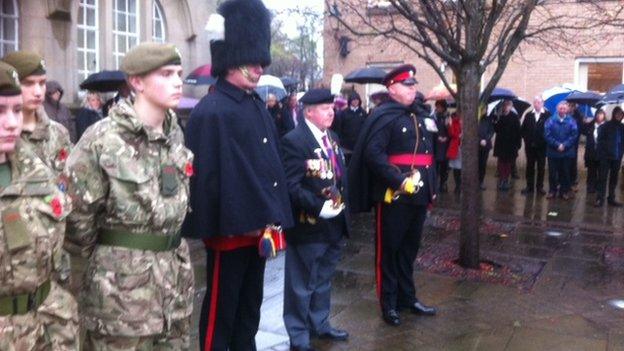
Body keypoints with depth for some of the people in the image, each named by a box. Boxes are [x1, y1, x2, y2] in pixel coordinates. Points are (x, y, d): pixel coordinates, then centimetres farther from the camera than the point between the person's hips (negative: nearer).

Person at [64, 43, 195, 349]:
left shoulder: (175, 134, 6)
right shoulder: (103, 139, -15)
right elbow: (75, 213, -11)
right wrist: (103, 257, 3)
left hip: (175, 280, 6)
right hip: (123, 287, -6)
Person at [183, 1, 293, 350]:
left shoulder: (260, 107, 11)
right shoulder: (210, 111, -15)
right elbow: (206, 177, -19)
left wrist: (276, 217, 11)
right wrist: (216, 225, -17)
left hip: (259, 227, 8)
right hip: (231, 229, -8)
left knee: (250, 307, 21)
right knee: (220, 310, 7)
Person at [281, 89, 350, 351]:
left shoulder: (332, 137, 11)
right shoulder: (294, 140, -16)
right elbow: (291, 186, -22)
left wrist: (342, 205, 8)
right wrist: (319, 208, -26)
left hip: (334, 224, 8)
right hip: (308, 226, -8)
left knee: (323, 280, 22)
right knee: (302, 284, 7)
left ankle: (320, 324, 39)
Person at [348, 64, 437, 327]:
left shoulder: (421, 115, 16)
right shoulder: (384, 116, -11)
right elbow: (373, 153, -22)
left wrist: (432, 187, 15)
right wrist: (398, 181, -24)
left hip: (419, 195, 8)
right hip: (394, 195, -8)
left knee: (410, 248, 17)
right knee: (389, 249, 5)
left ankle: (407, 297, 31)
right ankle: (388, 304, 17)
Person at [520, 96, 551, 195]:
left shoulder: (547, 115, -5)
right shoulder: (528, 115, 6)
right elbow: (523, 129, 8)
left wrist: (545, 140, -9)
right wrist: (526, 139, 0)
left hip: (542, 146, -3)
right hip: (530, 146, 3)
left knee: (541, 167, 5)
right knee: (530, 167, 8)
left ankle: (540, 187, 13)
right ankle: (529, 186, 15)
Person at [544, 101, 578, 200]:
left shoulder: (571, 121, 0)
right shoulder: (550, 121, -1)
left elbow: (574, 135, -5)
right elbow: (547, 135, -7)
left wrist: (564, 145, -16)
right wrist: (557, 145, -15)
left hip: (567, 152, 0)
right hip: (553, 152, 0)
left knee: (565, 172, 7)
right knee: (552, 172, 5)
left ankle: (565, 191, 18)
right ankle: (552, 191, 16)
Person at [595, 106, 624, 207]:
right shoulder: (606, 126, -4)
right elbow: (600, 140, -5)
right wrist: (600, 153, -9)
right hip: (605, 157, -4)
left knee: (614, 178, 11)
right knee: (603, 178, -3)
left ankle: (611, 198, 19)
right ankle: (600, 198, 1)